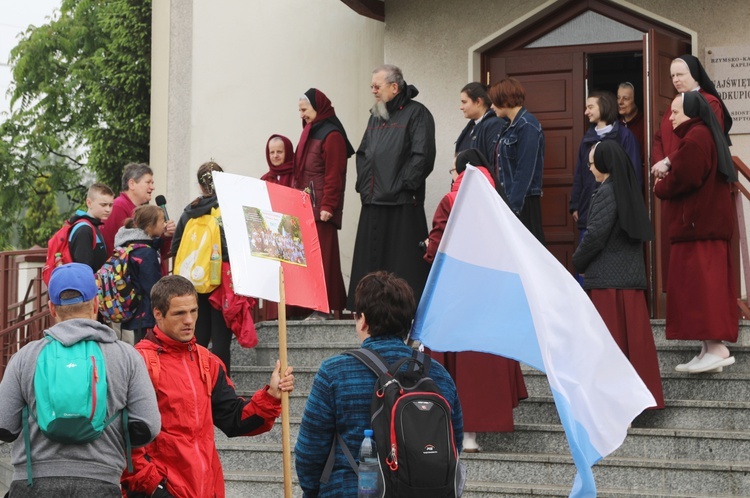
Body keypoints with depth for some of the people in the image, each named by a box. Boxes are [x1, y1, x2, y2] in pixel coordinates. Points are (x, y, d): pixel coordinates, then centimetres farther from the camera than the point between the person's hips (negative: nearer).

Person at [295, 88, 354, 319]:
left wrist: (328, 206, -18)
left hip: (321, 207, -8)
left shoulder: (331, 135, -9)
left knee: (321, 256, -9)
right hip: (306, 205, 8)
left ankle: (325, 307, -8)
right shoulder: (310, 132, 18)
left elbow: (334, 176, -14)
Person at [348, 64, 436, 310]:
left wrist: (403, 186, -14)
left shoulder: (416, 114, -4)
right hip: (373, 202, 8)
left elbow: (422, 155, -13)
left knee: (404, 264, -7)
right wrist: (363, 184, 14)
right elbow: (362, 154, 27)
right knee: (371, 262, 8)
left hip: (402, 205, -8)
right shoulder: (376, 116, 21)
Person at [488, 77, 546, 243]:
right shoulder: (512, 126, 15)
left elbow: (525, 171, -19)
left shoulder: (527, 126, -13)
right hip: (511, 199, 9)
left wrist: (514, 205, -21)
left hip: (524, 202, -9)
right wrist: (507, 201, 13)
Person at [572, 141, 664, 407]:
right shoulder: (630, 190, 12)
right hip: (633, 277, 8)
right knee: (633, 337, 10)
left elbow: (596, 234, -17)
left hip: (607, 279, -8)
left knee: (609, 340, -2)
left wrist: (578, 261, 0)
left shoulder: (607, 192, -13)